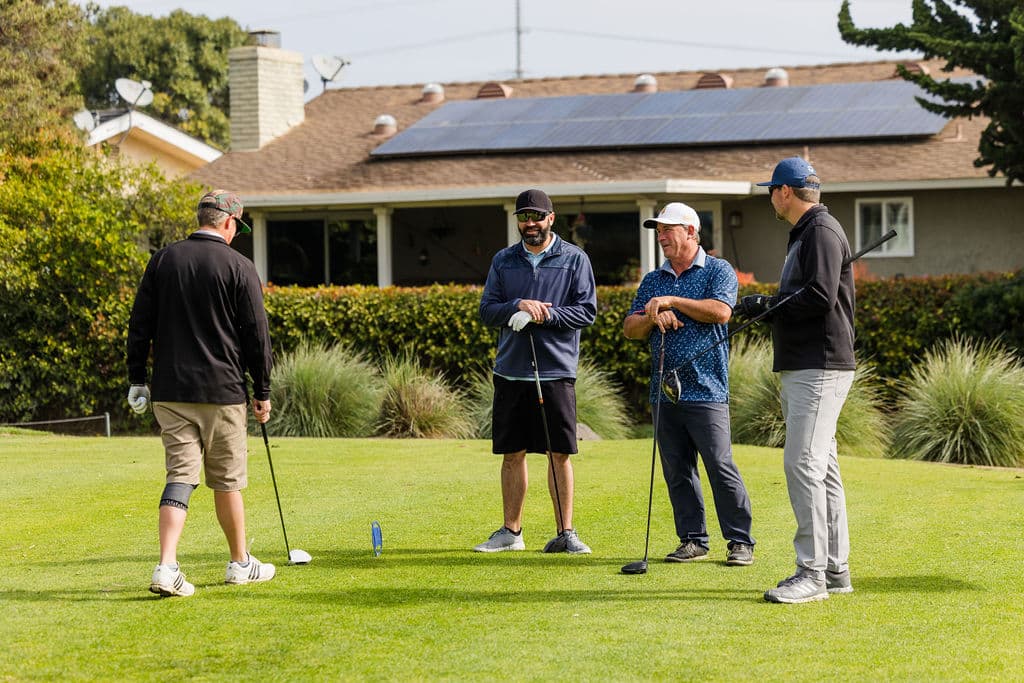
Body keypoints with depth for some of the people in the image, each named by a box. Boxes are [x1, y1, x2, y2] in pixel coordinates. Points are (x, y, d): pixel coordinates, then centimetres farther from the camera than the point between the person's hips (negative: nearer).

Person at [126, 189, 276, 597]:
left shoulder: (163, 260, 6)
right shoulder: (238, 267, -5)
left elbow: (139, 325, 7)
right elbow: (256, 335, -4)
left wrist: (137, 380, 14)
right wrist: (262, 392, 5)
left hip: (169, 392, 3)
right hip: (221, 393, -3)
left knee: (180, 475, 2)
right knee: (227, 480, 9)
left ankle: (167, 567, -13)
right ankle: (240, 563, 23)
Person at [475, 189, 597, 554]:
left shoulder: (575, 259, 2)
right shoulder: (503, 260, 11)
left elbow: (587, 310, -3)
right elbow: (486, 311, 5)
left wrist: (546, 315, -16)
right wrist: (518, 306, -13)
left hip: (556, 370, -3)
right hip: (511, 370, 3)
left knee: (560, 454, -1)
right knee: (512, 454, 7)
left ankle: (565, 533, 5)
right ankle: (511, 532, 16)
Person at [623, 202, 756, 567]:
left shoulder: (718, 271, 2)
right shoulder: (652, 280, 19)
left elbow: (721, 311, -15)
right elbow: (630, 328, 14)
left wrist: (672, 301, -11)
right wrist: (653, 318, -7)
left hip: (706, 390, -6)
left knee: (721, 467, -9)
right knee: (677, 471, 5)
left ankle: (740, 542, -3)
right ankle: (693, 540, 13)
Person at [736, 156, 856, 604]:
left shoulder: (822, 232, -11)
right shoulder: (803, 235, 21)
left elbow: (819, 299, -22)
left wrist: (767, 304, -11)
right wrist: (768, 307, 7)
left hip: (820, 369, -11)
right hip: (800, 368, 11)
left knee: (803, 464, -14)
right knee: (822, 468, 11)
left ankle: (812, 572, -14)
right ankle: (836, 570, 16)